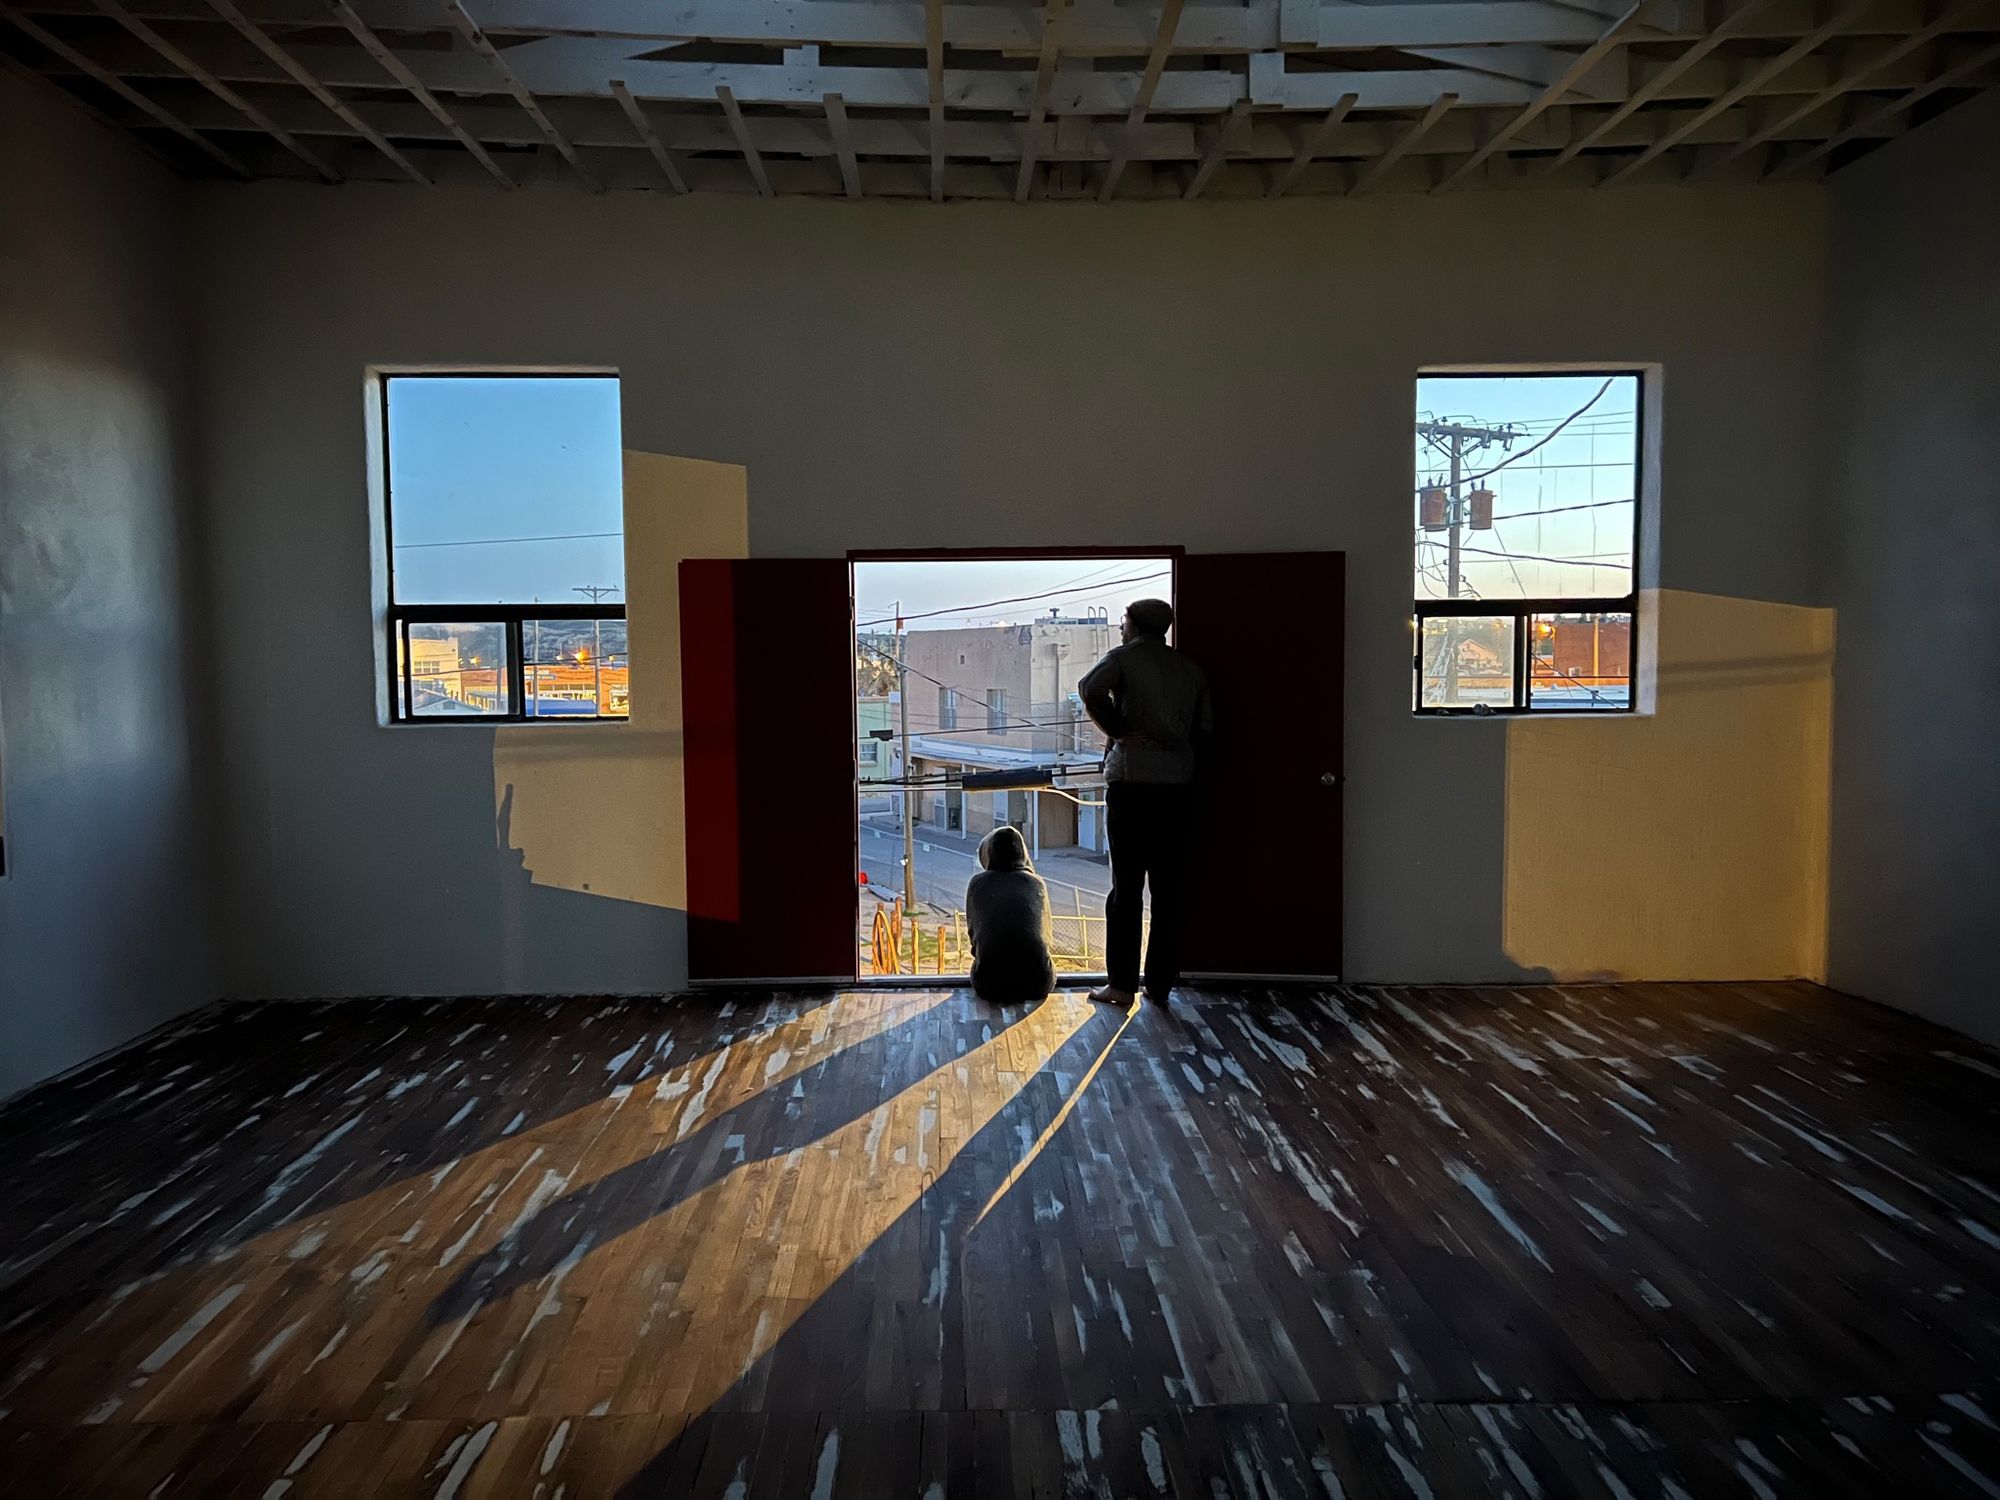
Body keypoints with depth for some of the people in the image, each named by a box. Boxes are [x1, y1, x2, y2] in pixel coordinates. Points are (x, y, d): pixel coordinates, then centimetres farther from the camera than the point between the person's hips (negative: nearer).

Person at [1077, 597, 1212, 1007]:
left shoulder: (1124, 658, 1)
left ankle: (1122, 984, 2)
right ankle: (1160, 982, 11)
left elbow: (1090, 687, -19)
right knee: (1170, 888, 7)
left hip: (1132, 781, -4)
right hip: (1178, 786, 4)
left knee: (1127, 887, 1)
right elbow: (1205, 726, 12)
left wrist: (1118, 730, -8)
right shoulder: (1189, 669, 15)